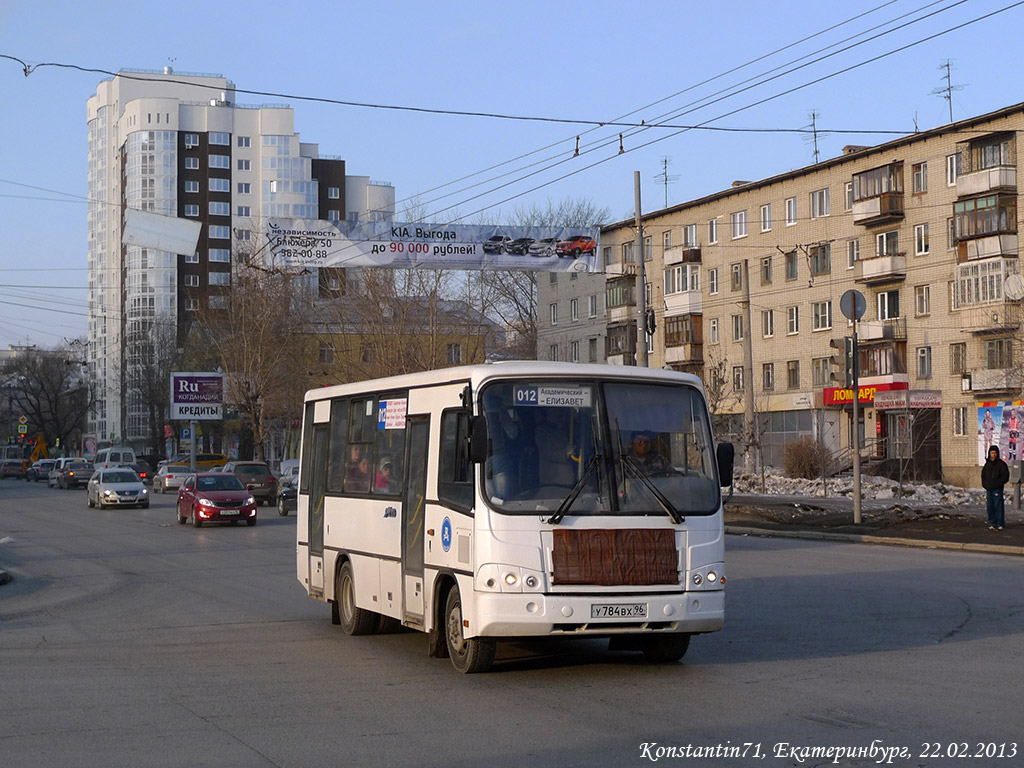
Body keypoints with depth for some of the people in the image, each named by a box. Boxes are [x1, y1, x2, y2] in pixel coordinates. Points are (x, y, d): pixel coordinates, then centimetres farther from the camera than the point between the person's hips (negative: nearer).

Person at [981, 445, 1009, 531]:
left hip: (997, 489, -6)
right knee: (990, 507, 6)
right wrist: (985, 484, 6)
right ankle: (992, 523, 14)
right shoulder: (987, 464, 13)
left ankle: (999, 524, -2)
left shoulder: (1001, 464, -4)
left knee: (998, 506, -6)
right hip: (989, 489, 6)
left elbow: (1005, 477, -8)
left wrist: (996, 484, -14)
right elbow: (983, 475, 21)